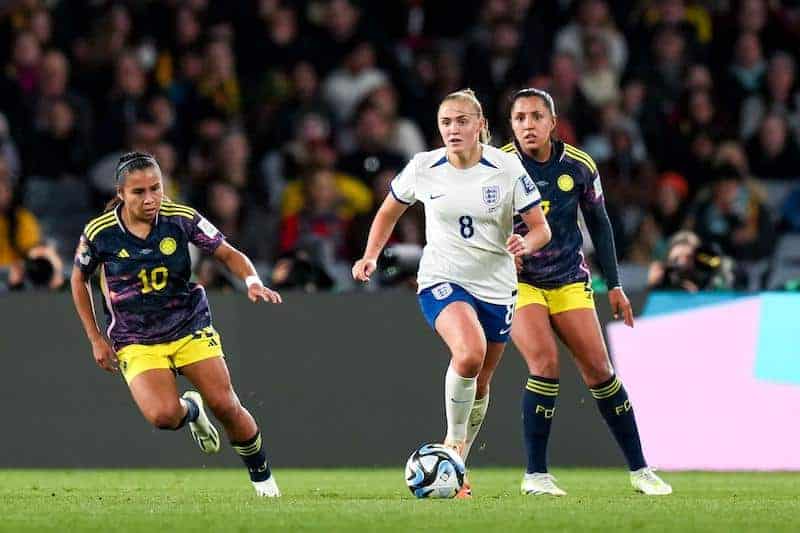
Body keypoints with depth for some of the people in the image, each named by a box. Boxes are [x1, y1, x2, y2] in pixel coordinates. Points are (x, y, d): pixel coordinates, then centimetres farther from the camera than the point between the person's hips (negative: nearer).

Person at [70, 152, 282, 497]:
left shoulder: (181, 219, -10)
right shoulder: (99, 233, -10)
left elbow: (229, 254, 0)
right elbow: (79, 280, 8)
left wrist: (253, 281, -21)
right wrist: (96, 339, 6)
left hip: (190, 326, 1)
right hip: (136, 341, -1)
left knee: (225, 405, -11)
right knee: (163, 415, -25)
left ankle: (262, 475, 15)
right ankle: (191, 410, 14)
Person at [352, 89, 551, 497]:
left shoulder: (507, 169, -7)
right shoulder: (423, 168, -4)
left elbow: (541, 229, -3)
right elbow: (389, 212, 13)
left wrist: (526, 243, -26)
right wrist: (371, 256, -1)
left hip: (496, 286, 2)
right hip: (442, 280, -2)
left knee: (480, 384, 11)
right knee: (469, 352, -31)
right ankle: (454, 442, -11)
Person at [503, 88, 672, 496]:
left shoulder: (579, 167, -3)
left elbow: (599, 224, 10)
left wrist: (614, 285, 9)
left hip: (569, 282, 3)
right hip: (517, 281, -3)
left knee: (600, 371, -1)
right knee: (545, 363, -21)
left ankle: (639, 469, 10)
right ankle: (535, 474, -13)